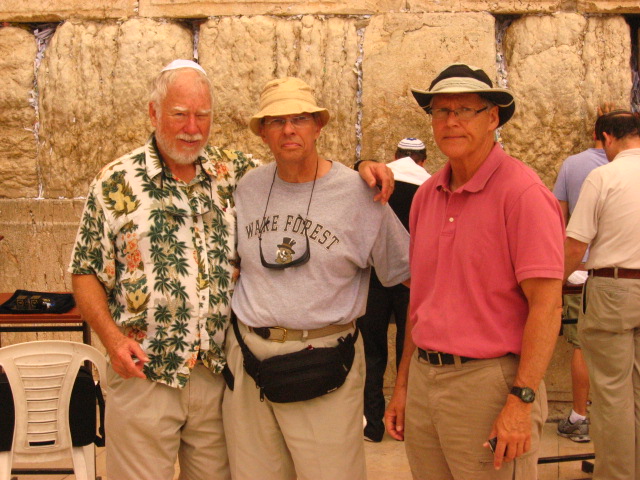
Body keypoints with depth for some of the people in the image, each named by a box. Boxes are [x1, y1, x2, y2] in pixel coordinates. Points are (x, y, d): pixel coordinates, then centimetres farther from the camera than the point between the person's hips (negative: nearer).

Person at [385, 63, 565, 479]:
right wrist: (402, 384, 15)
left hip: (489, 382, -6)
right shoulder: (426, 195, 9)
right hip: (424, 378, 7)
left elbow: (546, 304, -15)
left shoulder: (522, 191, -11)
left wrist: (521, 401, -19)